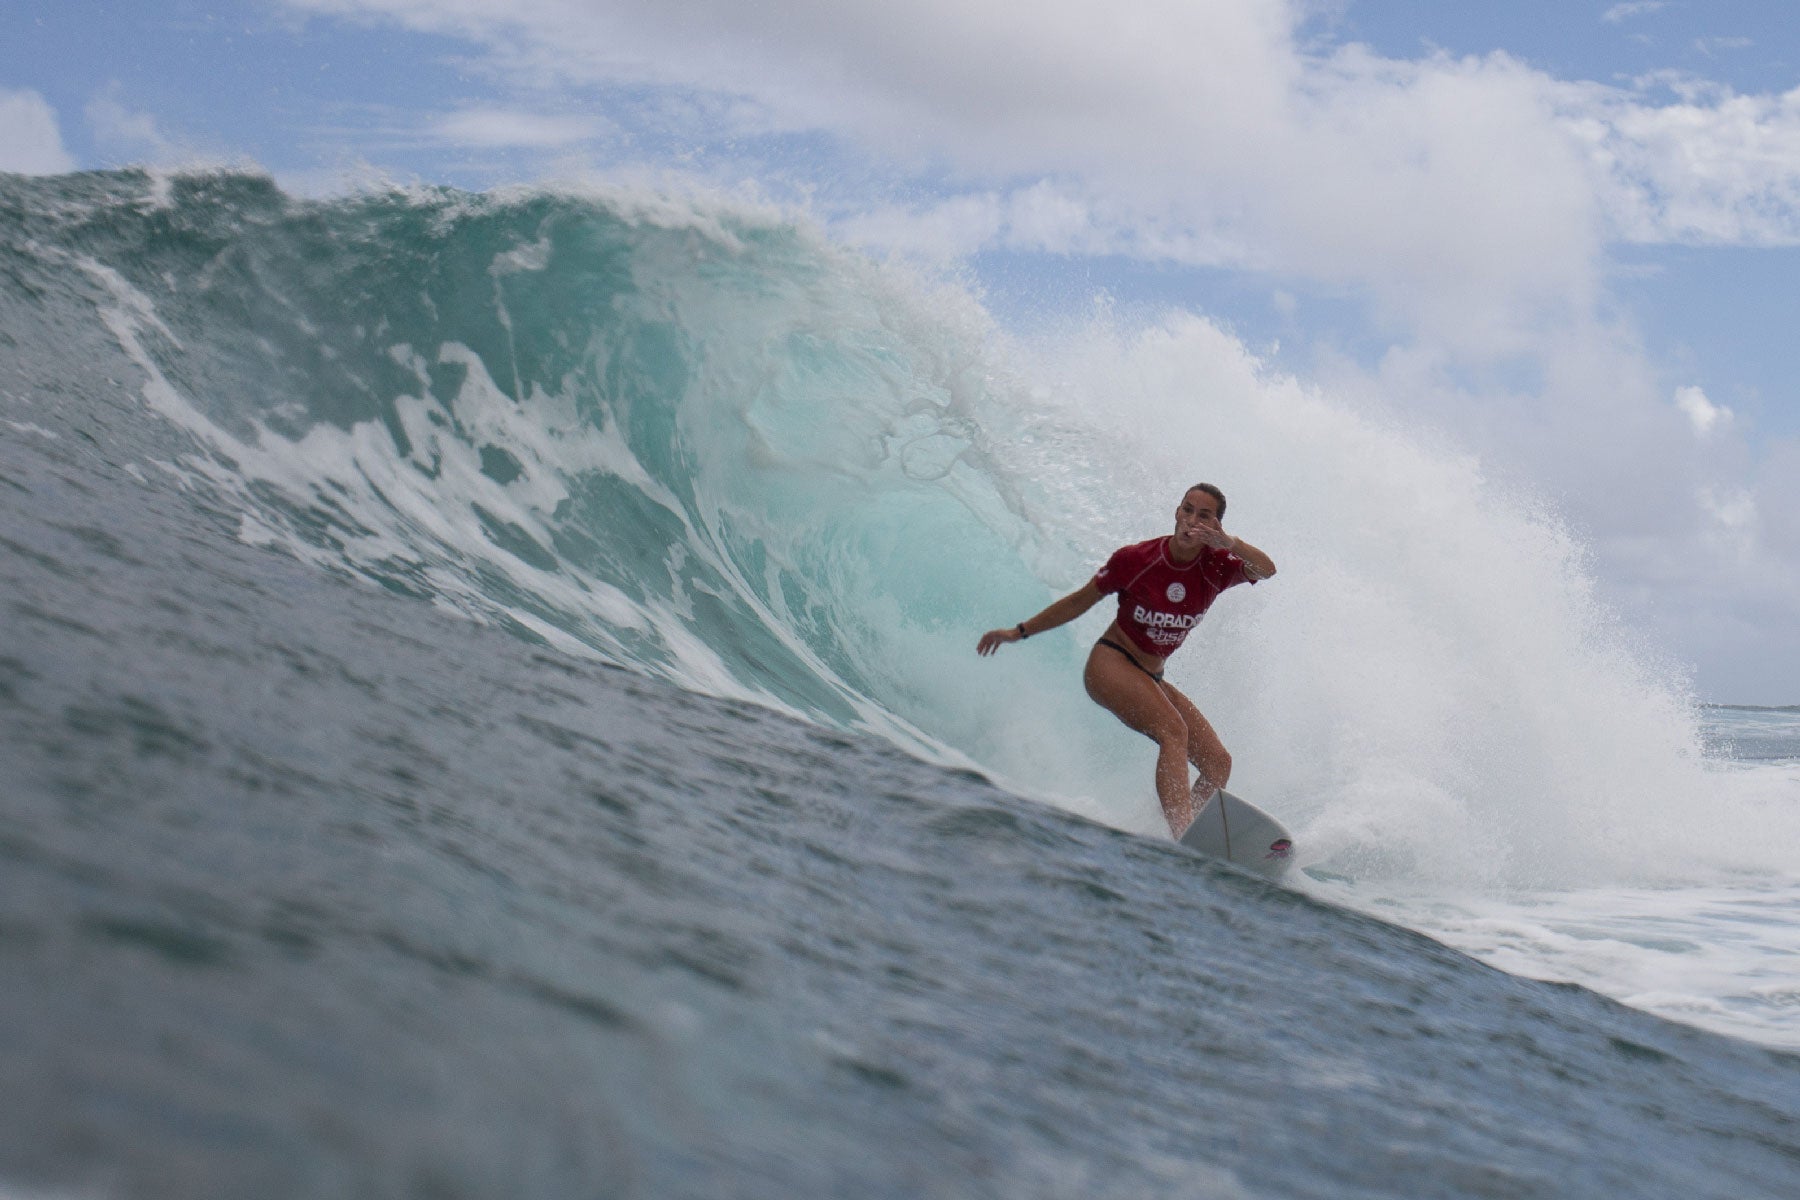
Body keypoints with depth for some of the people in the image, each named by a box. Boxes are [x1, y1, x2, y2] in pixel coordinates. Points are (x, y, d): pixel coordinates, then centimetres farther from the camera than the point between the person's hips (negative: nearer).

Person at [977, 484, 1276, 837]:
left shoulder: (1216, 566, -6)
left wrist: (1228, 542, -43)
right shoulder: (1135, 559, -13)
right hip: (1110, 663, -6)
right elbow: (1081, 600, 0)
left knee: (1219, 766, -6)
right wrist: (1019, 631, 3)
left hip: (1151, 678, 6)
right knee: (1173, 730, -33)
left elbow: (1266, 570, -25)